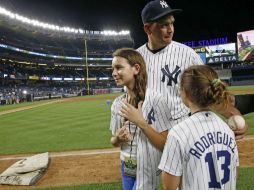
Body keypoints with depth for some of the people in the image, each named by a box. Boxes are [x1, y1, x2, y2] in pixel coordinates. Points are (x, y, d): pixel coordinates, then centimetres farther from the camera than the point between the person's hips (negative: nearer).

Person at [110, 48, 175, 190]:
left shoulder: (155, 100, -18)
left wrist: (140, 122, -26)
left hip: (147, 169, -5)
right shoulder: (117, 103, -1)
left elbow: (166, 144, -18)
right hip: (126, 167, 5)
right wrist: (118, 137, -13)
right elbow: (114, 142, 8)